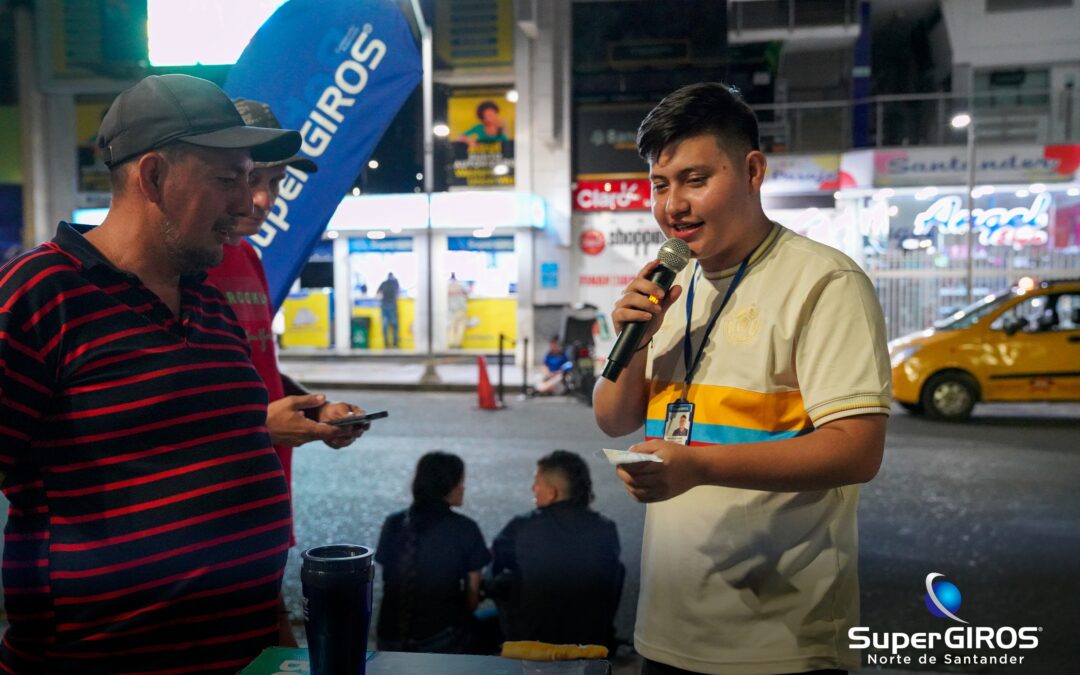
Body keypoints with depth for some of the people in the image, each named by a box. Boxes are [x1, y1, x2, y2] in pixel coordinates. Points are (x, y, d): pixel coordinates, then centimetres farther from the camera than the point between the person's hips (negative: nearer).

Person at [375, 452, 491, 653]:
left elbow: (387, 580, 8)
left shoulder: (393, 524, 0)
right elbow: (473, 592, -2)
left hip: (391, 637, 4)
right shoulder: (465, 529, -8)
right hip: (443, 639, -4)